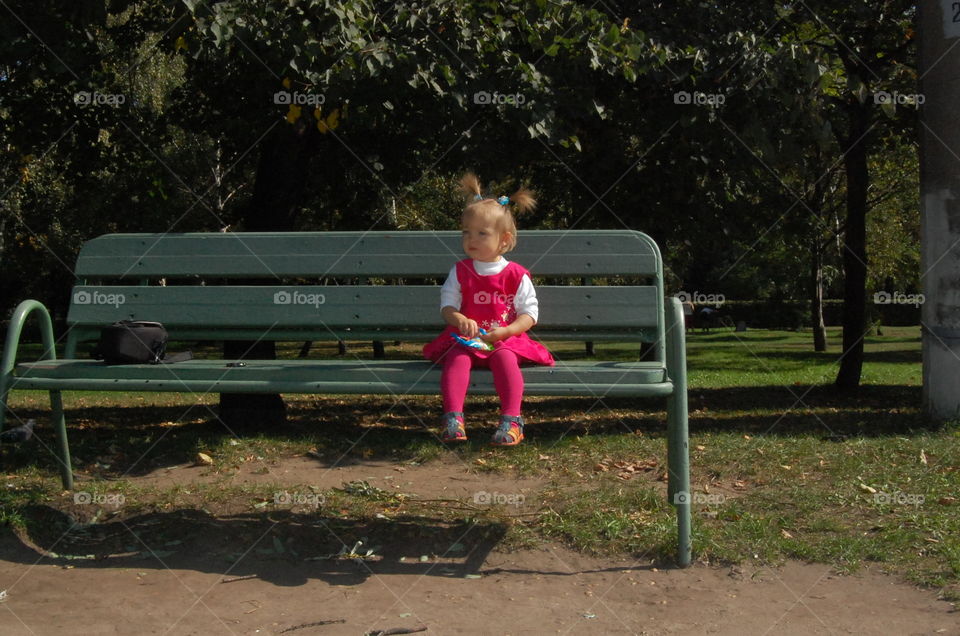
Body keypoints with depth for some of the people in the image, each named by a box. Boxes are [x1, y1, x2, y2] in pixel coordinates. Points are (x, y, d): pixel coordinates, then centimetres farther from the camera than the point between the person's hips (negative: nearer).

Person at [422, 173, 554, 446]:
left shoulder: (516, 275, 6)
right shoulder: (460, 272, 12)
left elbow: (529, 313, 2)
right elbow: (447, 305, 6)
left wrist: (505, 331, -16)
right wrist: (460, 320, -18)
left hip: (505, 339, -1)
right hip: (465, 339, 2)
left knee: (505, 358, -35)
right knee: (457, 359, -31)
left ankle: (511, 420, -40)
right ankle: (453, 418, -41)